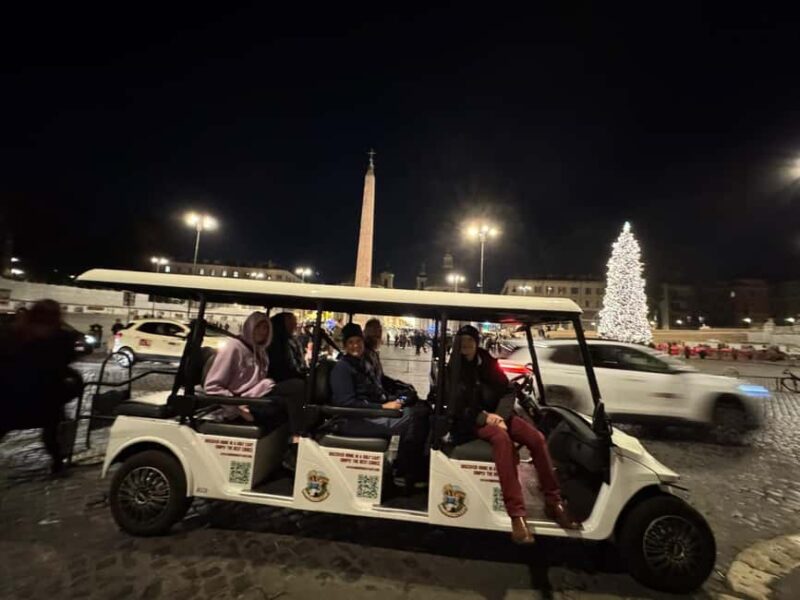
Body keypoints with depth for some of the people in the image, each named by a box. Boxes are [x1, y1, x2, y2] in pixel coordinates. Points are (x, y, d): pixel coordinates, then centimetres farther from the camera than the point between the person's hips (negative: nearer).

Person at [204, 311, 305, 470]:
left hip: (260, 399, 7)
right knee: (298, 387, -23)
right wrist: (239, 407, -17)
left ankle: (295, 450, -19)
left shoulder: (260, 351, 17)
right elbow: (212, 387, -11)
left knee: (295, 393, -20)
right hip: (243, 408, -7)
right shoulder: (233, 347, -7)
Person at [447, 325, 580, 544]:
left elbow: (508, 392, 3)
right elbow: (456, 408, -8)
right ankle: (516, 514, -37)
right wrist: (484, 417, -20)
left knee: (537, 438, -18)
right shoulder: (453, 370, -5)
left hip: (496, 414, 4)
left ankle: (553, 502, -4)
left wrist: (500, 416, -15)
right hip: (471, 421, -4)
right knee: (502, 439, -35)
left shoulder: (488, 362, 4)